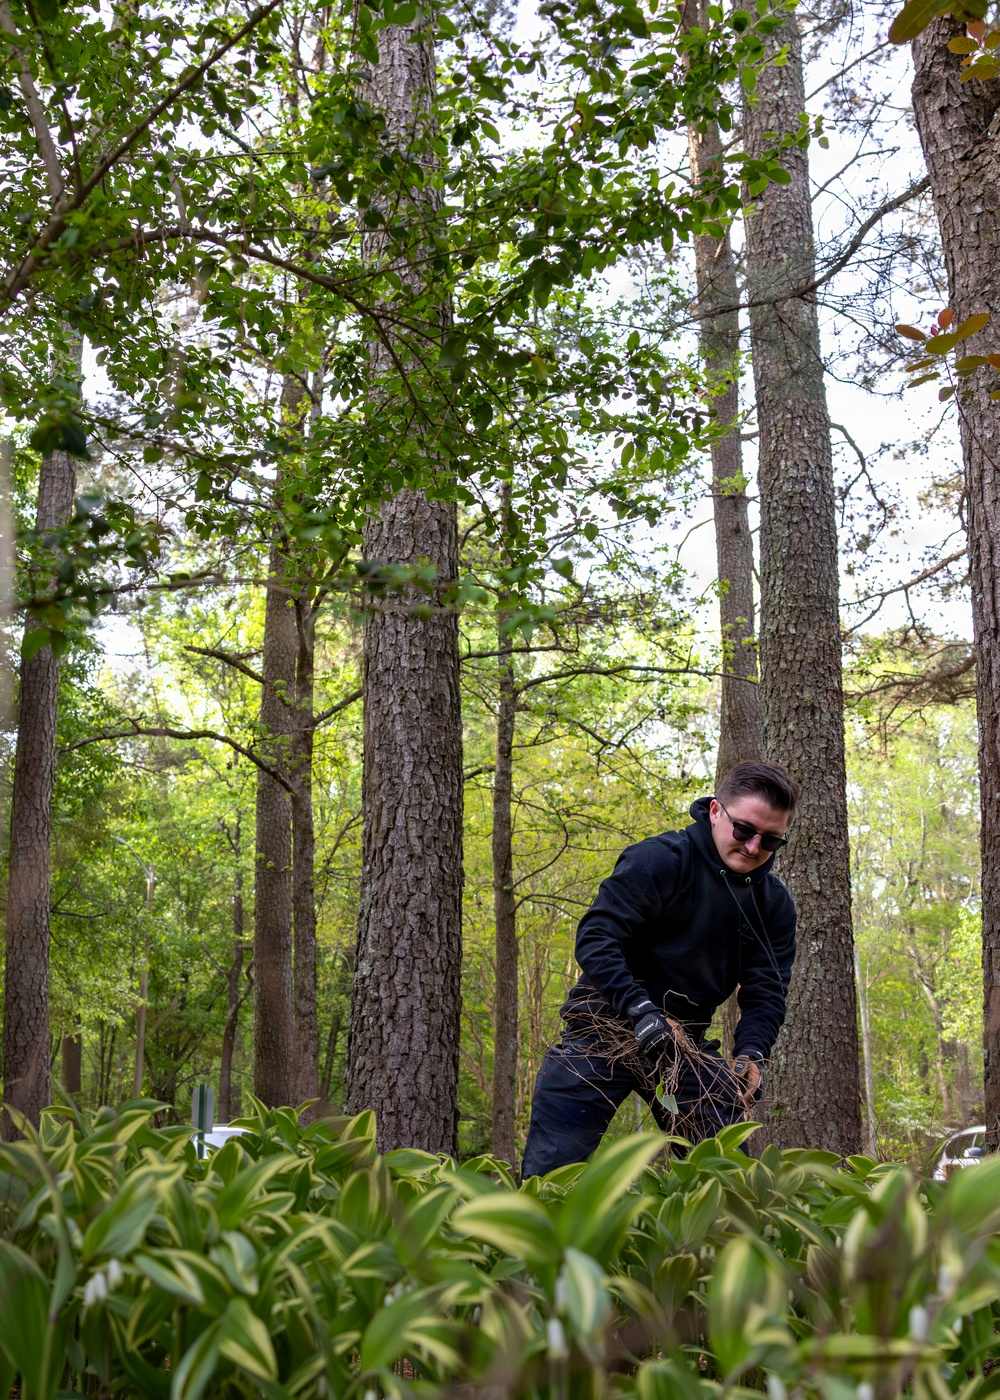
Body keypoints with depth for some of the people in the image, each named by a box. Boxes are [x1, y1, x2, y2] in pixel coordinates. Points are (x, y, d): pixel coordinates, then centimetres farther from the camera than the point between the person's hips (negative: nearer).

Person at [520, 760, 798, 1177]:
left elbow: (766, 991, 1)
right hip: (606, 1028, -5)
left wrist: (751, 1053, -19)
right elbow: (595, 937, -22)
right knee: (551, 1163, -7)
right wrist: (643, 1013, -32)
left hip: (684, 1043, 5)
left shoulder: (774, 903, 2)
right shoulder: (658, 860, -16)